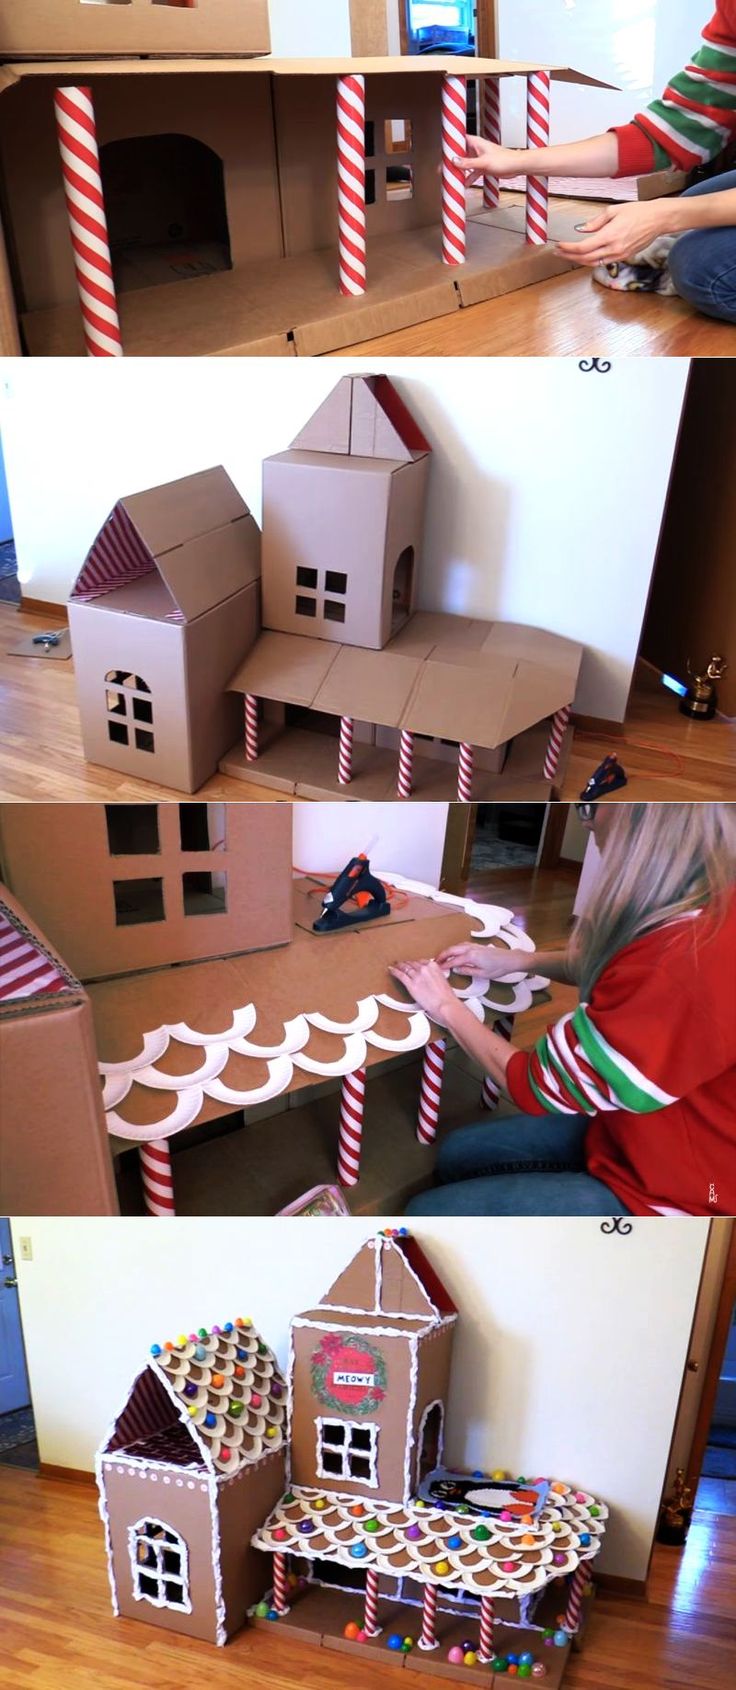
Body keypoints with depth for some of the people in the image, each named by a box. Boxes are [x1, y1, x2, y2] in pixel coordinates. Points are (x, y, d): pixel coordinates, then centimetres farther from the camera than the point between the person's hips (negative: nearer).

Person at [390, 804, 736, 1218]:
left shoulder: (690, 954, -37)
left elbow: (536, 1087, -21)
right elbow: (612, 973, 18)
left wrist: (447, 1007, -6)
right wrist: (518, 961, 7)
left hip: (658, 1196, -8)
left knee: (428, 1211, -3)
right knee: (457, 1155, 17)